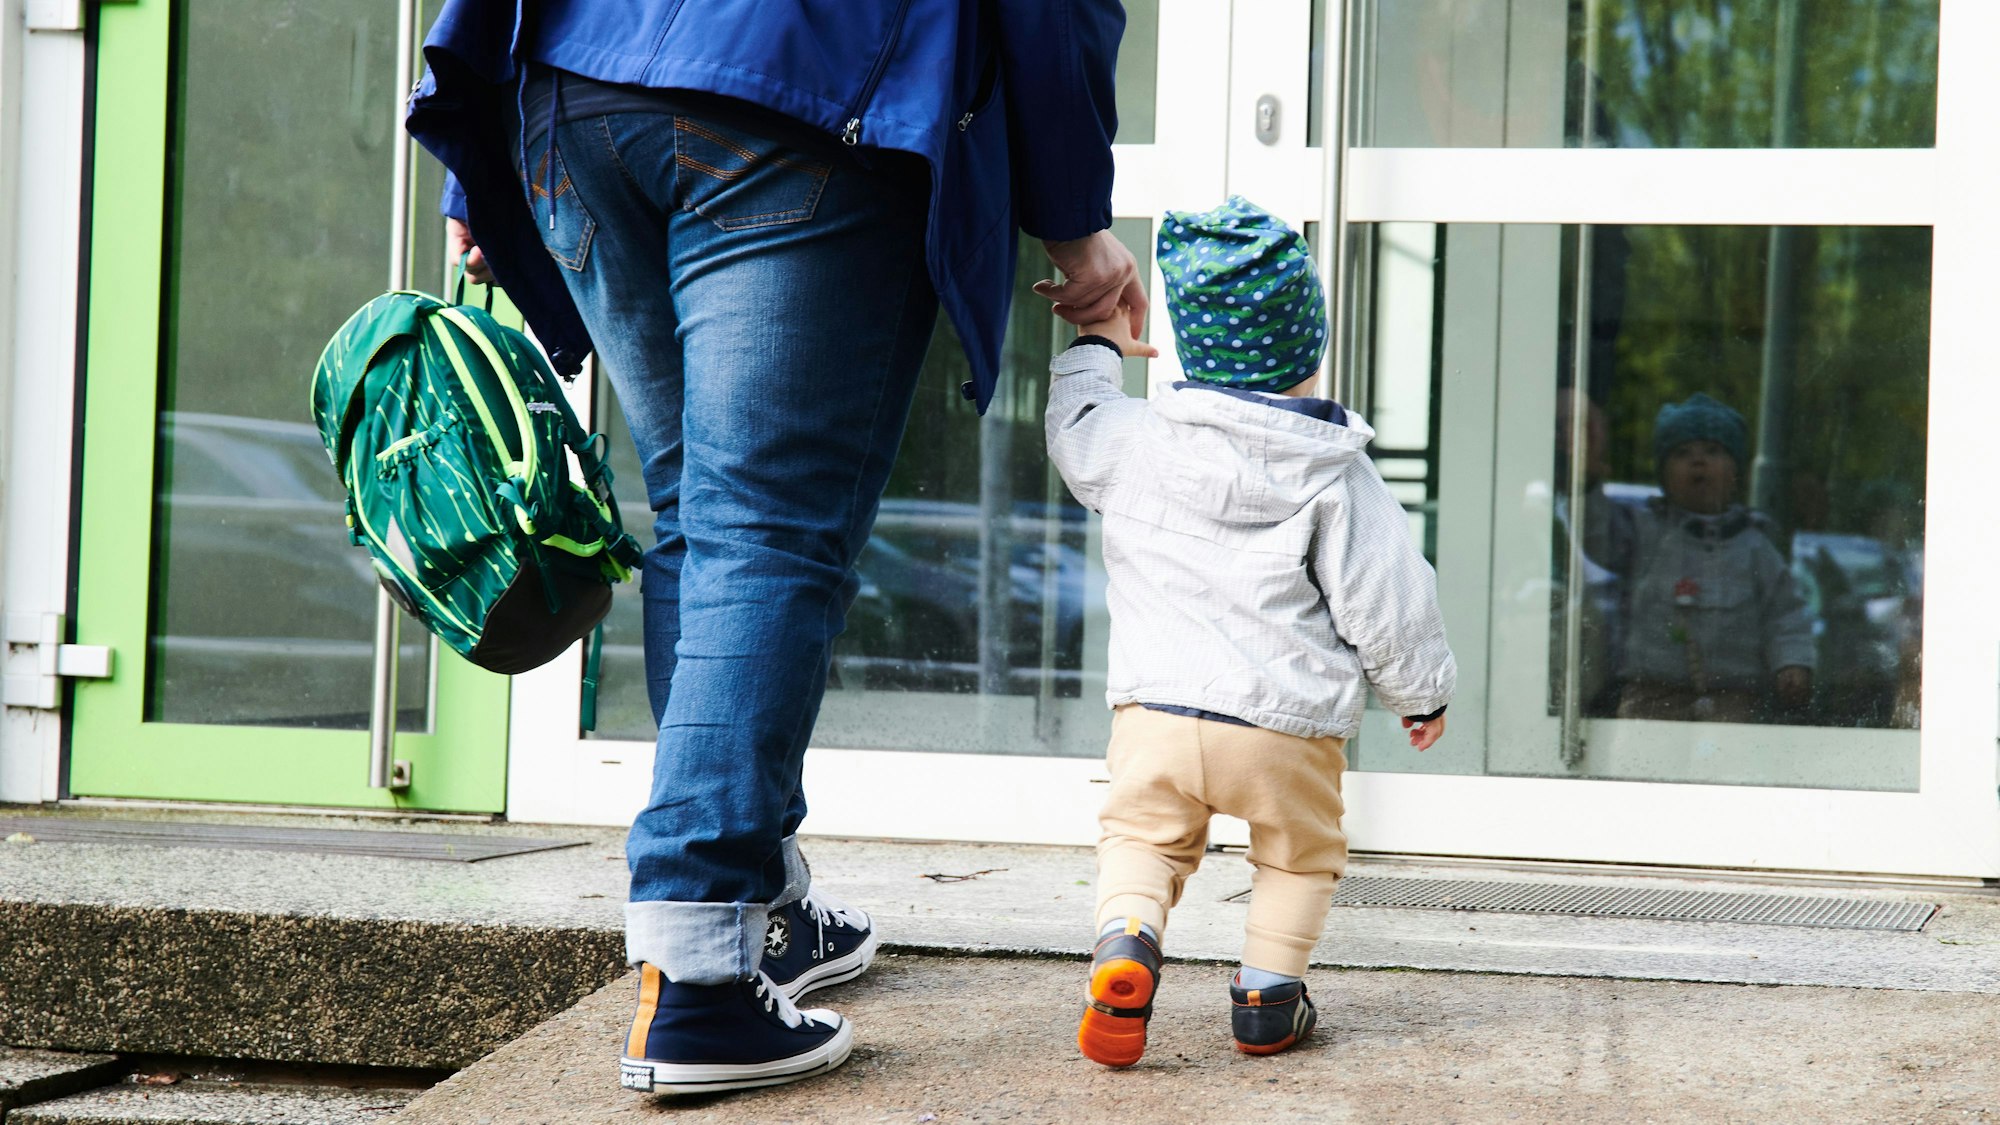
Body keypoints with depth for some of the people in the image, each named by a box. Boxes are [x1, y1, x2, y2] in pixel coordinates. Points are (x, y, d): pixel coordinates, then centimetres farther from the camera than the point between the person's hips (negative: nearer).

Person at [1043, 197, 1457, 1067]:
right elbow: (1386, 601, -1)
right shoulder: (1335, 475, -4)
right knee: (1299, 853, 19)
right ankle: (1266, 994, 15)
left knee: (1141, 834, 15)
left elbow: (1073, 429, 25)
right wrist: (1422, 691, 15)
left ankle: (1125, 941, -11)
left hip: (1156, 709, 1)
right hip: (1289, 729, -1)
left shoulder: (1133, 440, 2)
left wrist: (1096, 347, 44)